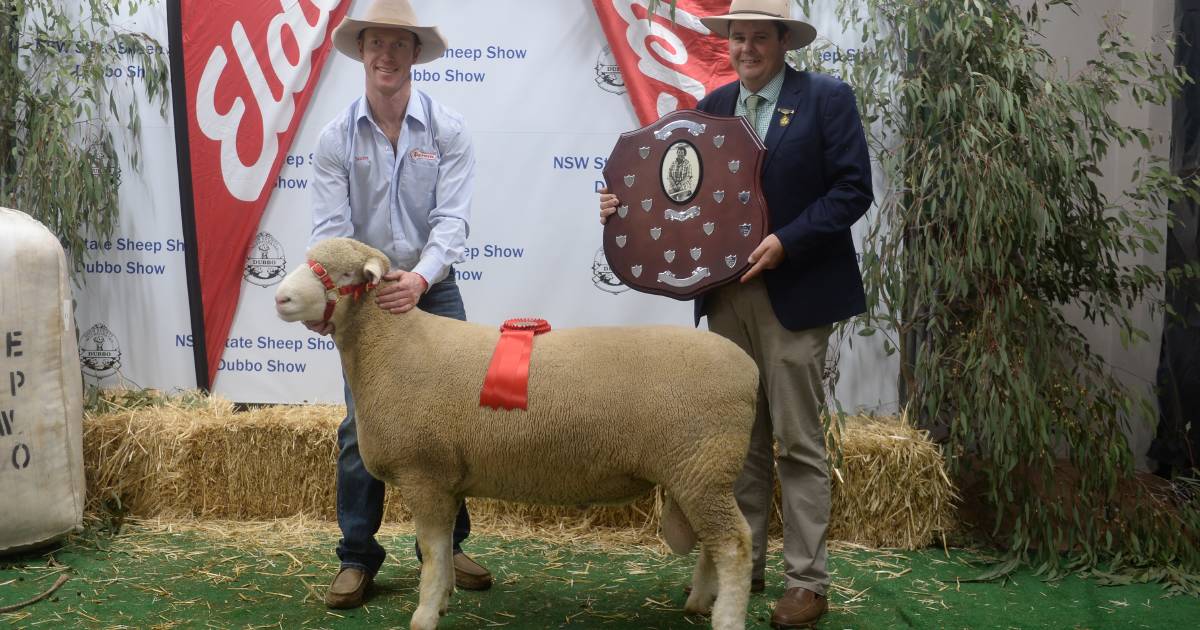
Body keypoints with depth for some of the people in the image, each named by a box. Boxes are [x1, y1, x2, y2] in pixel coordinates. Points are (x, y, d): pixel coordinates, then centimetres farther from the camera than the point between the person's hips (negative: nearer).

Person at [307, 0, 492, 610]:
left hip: (432, 289, 0)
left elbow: (452, 218, -14)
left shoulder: (447, 130, -5)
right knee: (361, 427, 2)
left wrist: (421, 278, -31)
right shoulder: (336, 137, -2)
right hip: (364, 293, 0)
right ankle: (356, 556, 14)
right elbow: (330, 226, -9)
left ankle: (445, 547, 23)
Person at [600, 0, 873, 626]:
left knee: (799, 442, 0)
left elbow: (853, 189, -9)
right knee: (740, 440, 12)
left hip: (794, 293, -5)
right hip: (727, 294, 5)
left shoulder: (827, 98, -4)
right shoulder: (711, 107, 12)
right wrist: (629, 205, -4)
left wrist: (786, 242, -17)